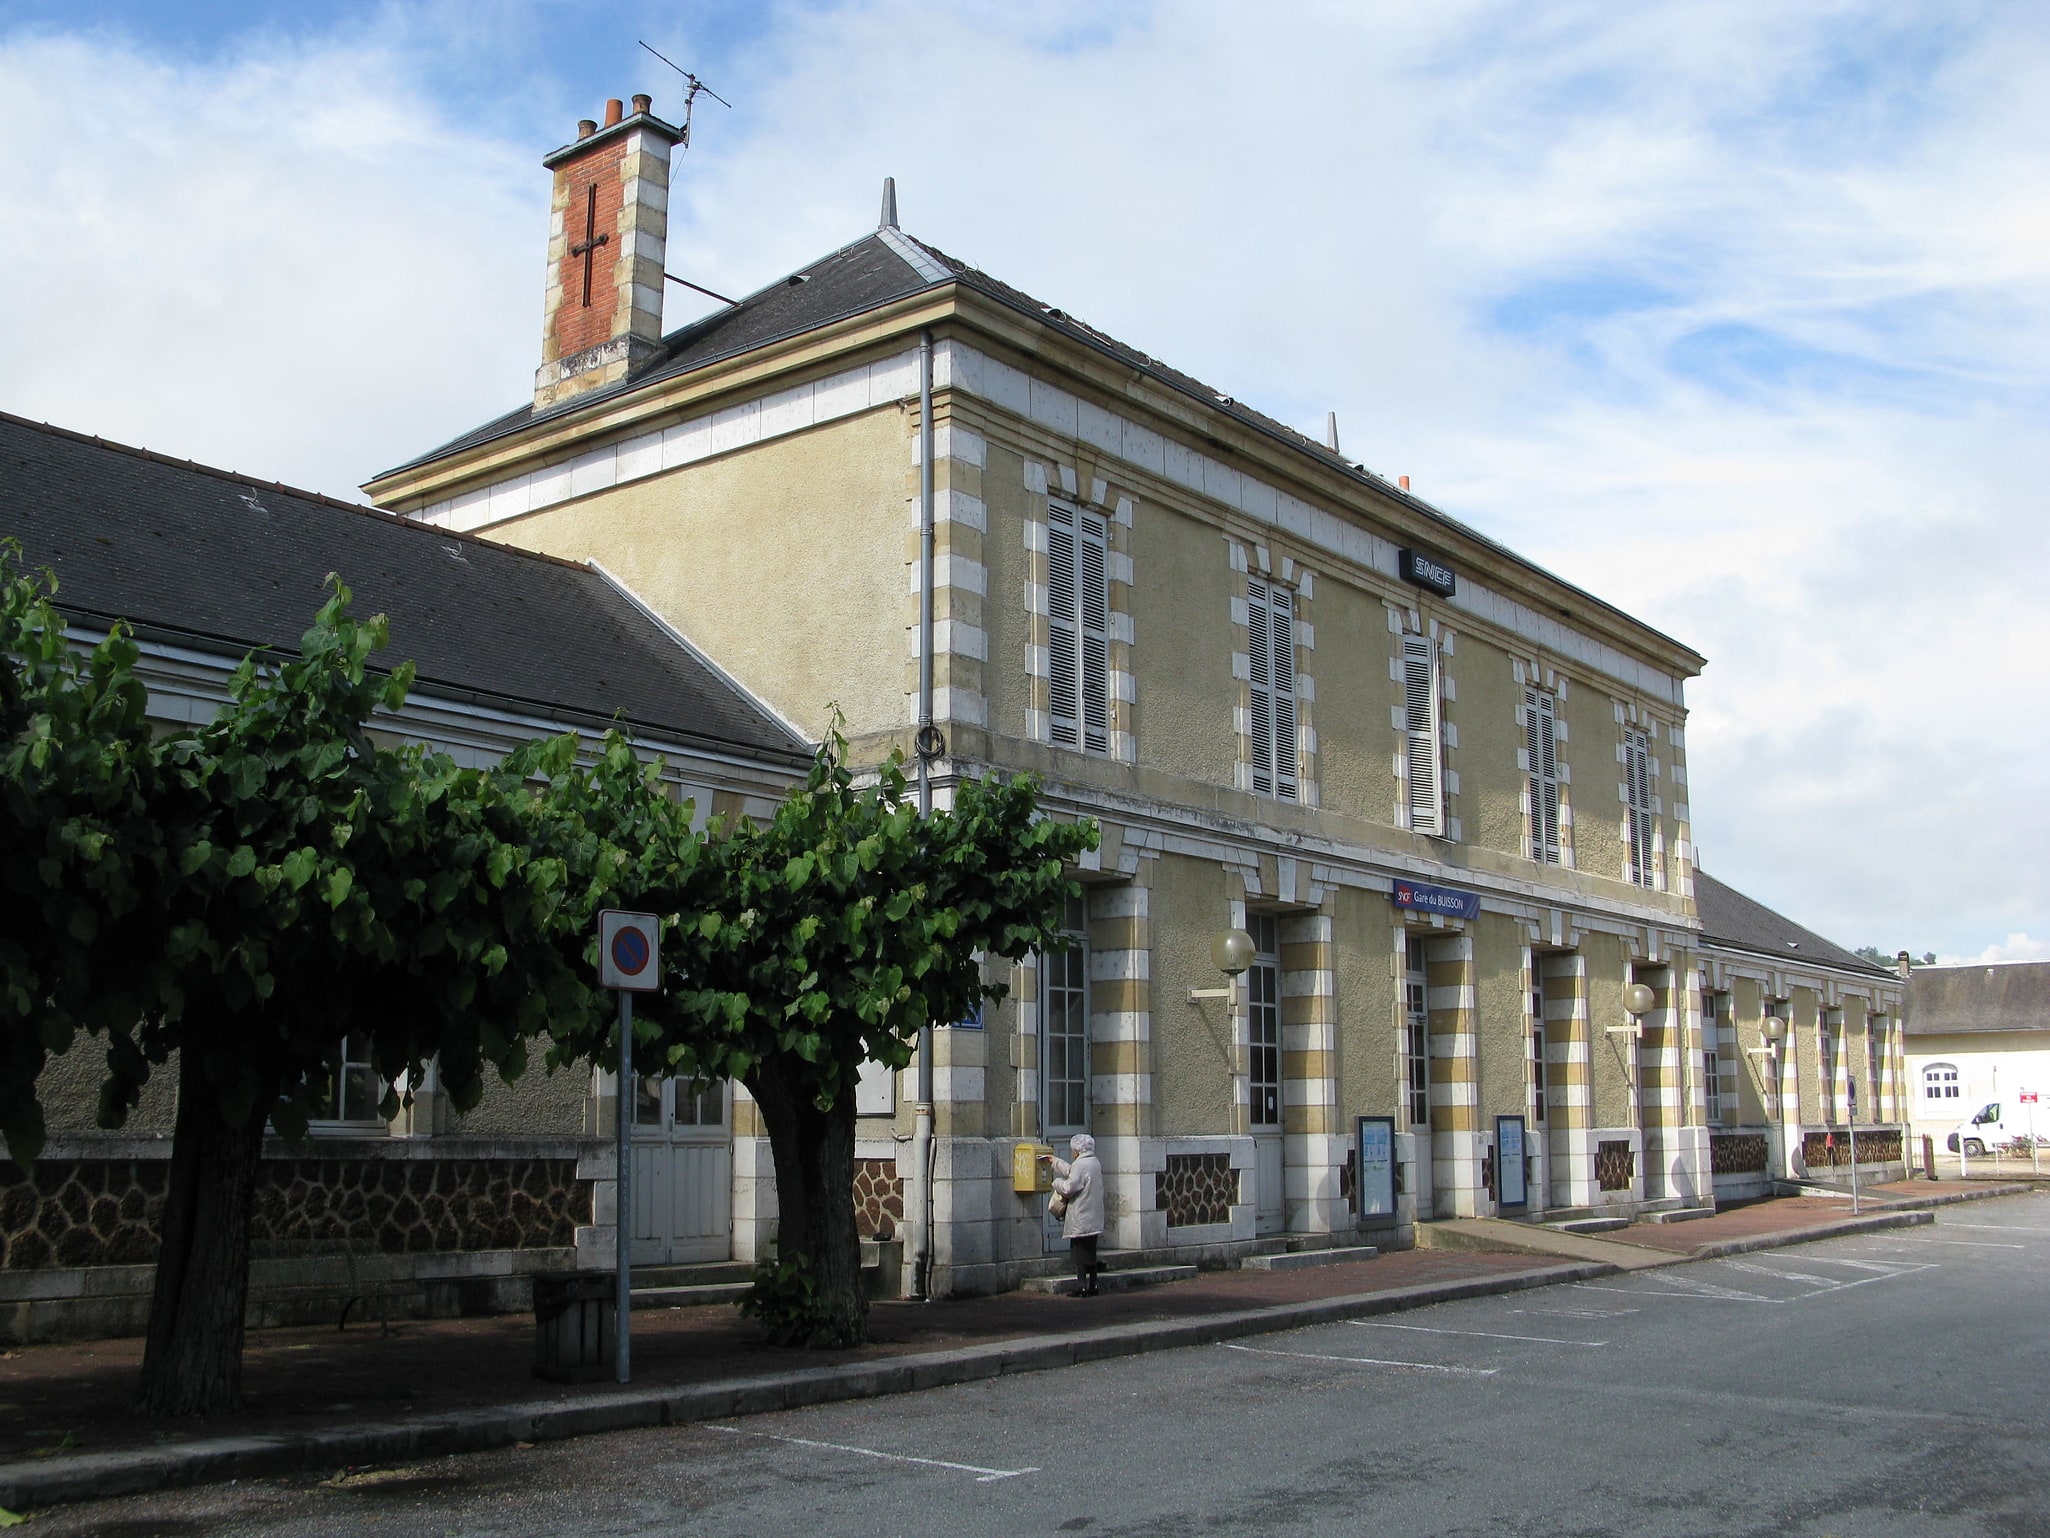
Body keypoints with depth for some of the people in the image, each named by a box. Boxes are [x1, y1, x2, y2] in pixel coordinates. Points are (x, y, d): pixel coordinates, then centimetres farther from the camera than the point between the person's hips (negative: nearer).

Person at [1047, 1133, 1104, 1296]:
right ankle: (1092, 1286, 15)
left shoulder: (1080, 1165, -16)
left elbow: (1068, 1188, -19)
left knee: (1079, 1252, -4)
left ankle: (1081, 1287, -5)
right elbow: (1071, 1171, 28)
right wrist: (1055, 1161, 39)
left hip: (1081, 1219, -9)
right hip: (1094, 1218, 9)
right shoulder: (1095, 1163, 13)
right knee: (1090, 1252, 13)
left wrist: (1057, 1182, 1)